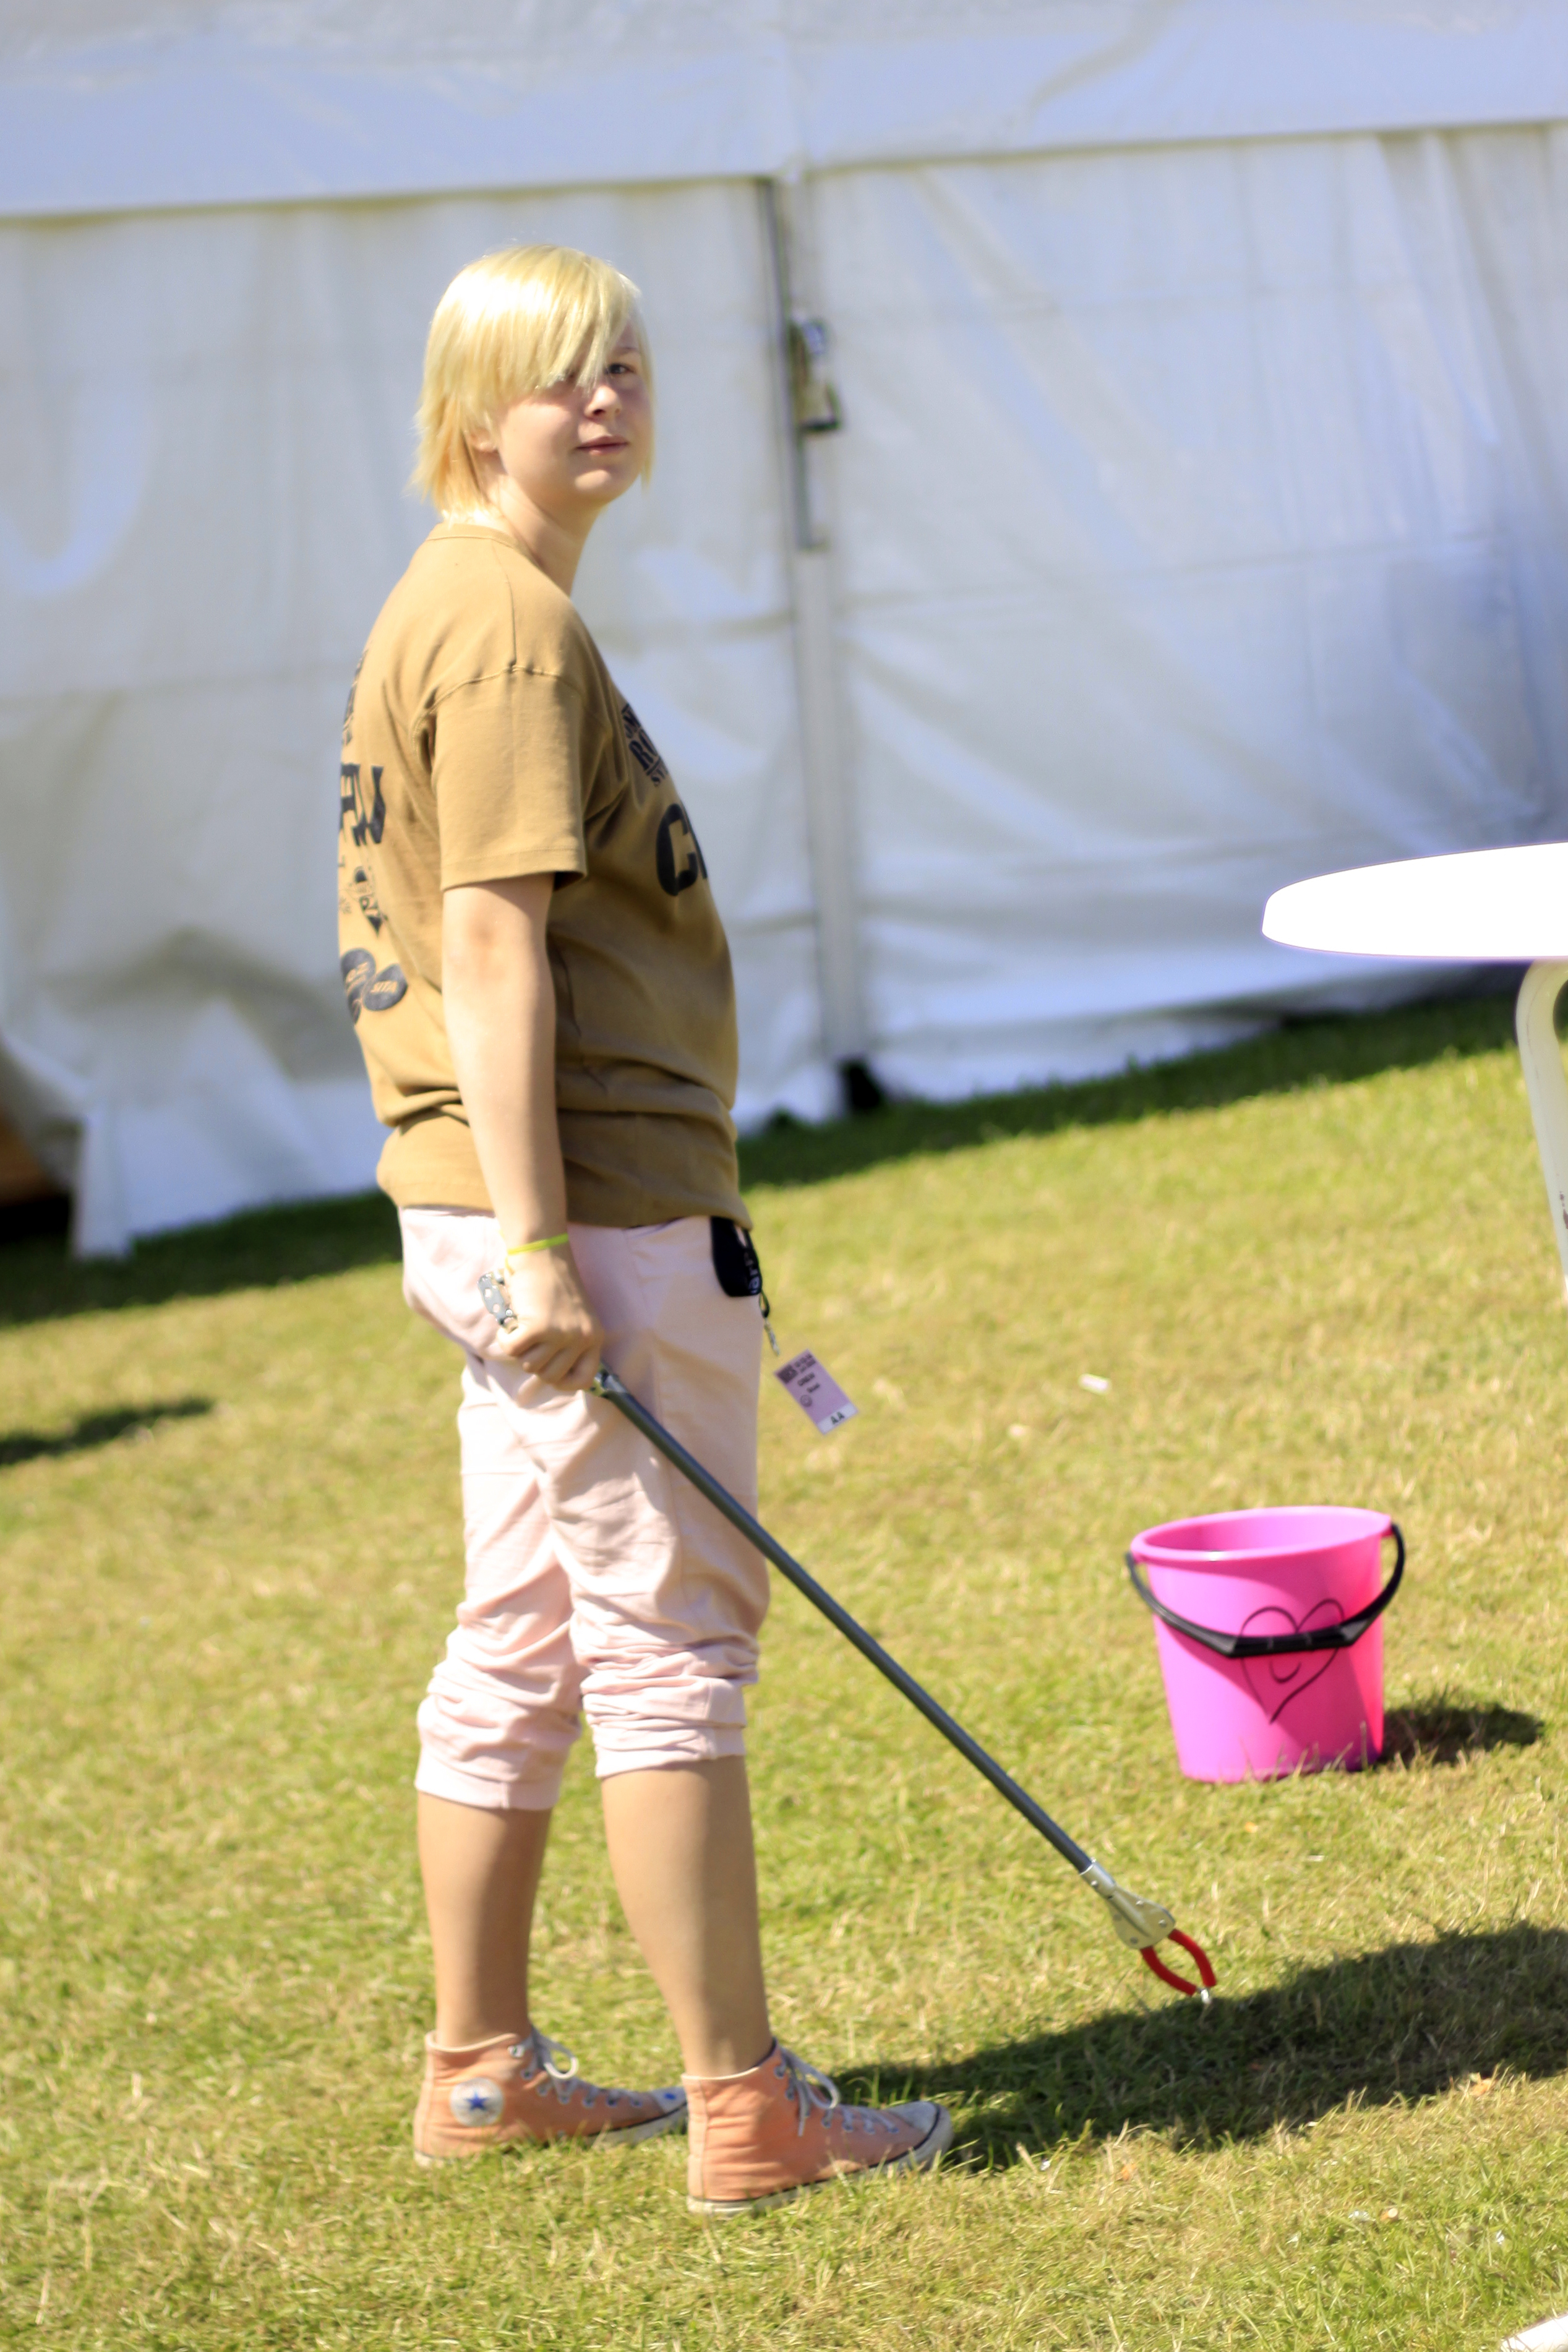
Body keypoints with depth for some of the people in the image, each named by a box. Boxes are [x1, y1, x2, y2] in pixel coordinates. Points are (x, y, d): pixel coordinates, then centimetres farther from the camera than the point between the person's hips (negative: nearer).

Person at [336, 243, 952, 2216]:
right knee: (672, 1641, -6)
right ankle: (744, 2109, -2)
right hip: (591, 1211, -10)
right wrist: (534, 1245, -24)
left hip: (531, 1210, 10)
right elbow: (490, 943, -21)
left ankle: (483, 2070, 24)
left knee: (522, 1643, 15)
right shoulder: (508, 623, -14)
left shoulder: (446, 608, 17)